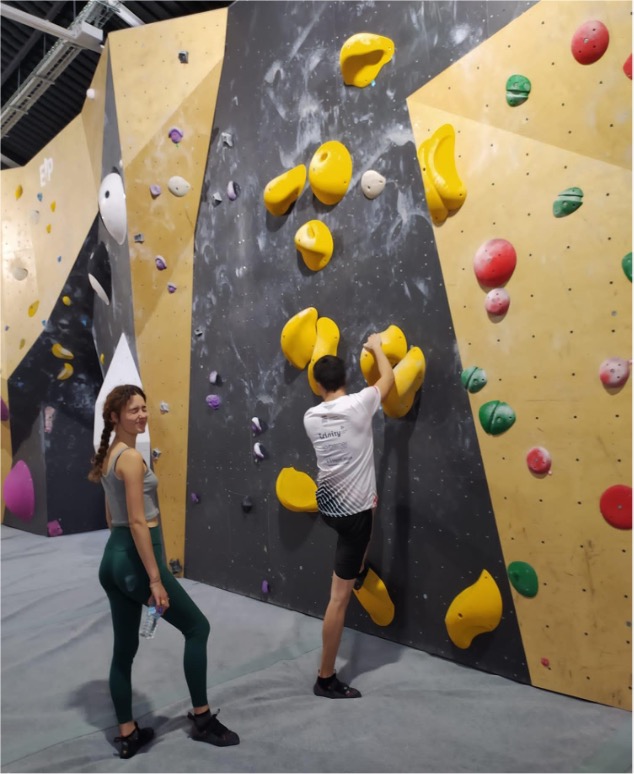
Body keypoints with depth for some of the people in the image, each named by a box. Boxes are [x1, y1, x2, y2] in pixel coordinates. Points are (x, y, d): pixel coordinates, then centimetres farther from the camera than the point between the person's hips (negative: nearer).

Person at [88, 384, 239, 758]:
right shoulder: (132, 458, -18)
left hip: (113, 559, 9)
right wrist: (155, 579, -20)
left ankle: (128, 735, 30)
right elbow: (138, 522, -22)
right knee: (198, 627, 8)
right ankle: (202, 718, 19)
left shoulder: (109, 454, 11)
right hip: (137, 559, -9)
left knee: (124, 650, 17)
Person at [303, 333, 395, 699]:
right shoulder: (358, 405, -15)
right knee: (339, 596, 2)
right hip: (353, 510, -6)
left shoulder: (310, 417, -1)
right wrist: (376, 346, 16)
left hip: (326, 504, 6)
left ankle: (359, 570, 49)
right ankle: (326, 678, 14)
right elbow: (389, 378, 2)